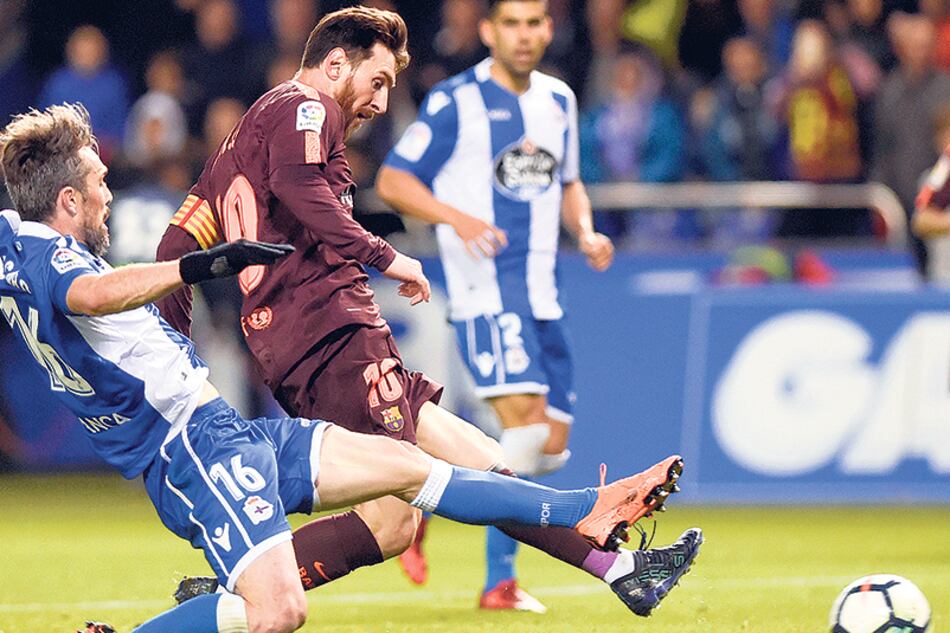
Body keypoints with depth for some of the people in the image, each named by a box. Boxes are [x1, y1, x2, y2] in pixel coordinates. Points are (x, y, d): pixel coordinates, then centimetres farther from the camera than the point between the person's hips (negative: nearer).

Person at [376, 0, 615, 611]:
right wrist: (456, 217, -20)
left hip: (542, 294, 7)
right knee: (525, 421, -20)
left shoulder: (558, 100, 15)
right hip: (485, 288, -7)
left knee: (550, 445, 3)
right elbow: (392, 181, -4)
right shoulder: (456, 102, -4)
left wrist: (586, 231, 8)